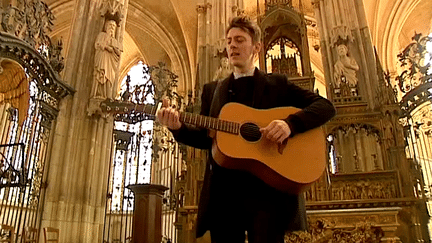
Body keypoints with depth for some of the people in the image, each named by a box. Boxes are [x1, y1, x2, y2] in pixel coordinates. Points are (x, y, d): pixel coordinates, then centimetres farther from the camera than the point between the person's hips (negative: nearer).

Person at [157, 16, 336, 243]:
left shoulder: (278, 84, 11)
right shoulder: (211, 90, 19)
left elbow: (325, 106, 3)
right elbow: (205, 137, 13)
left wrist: (290, 123, -16)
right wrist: (179, 128, -8)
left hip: (269, 187, -2)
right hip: (223, 190, 3)